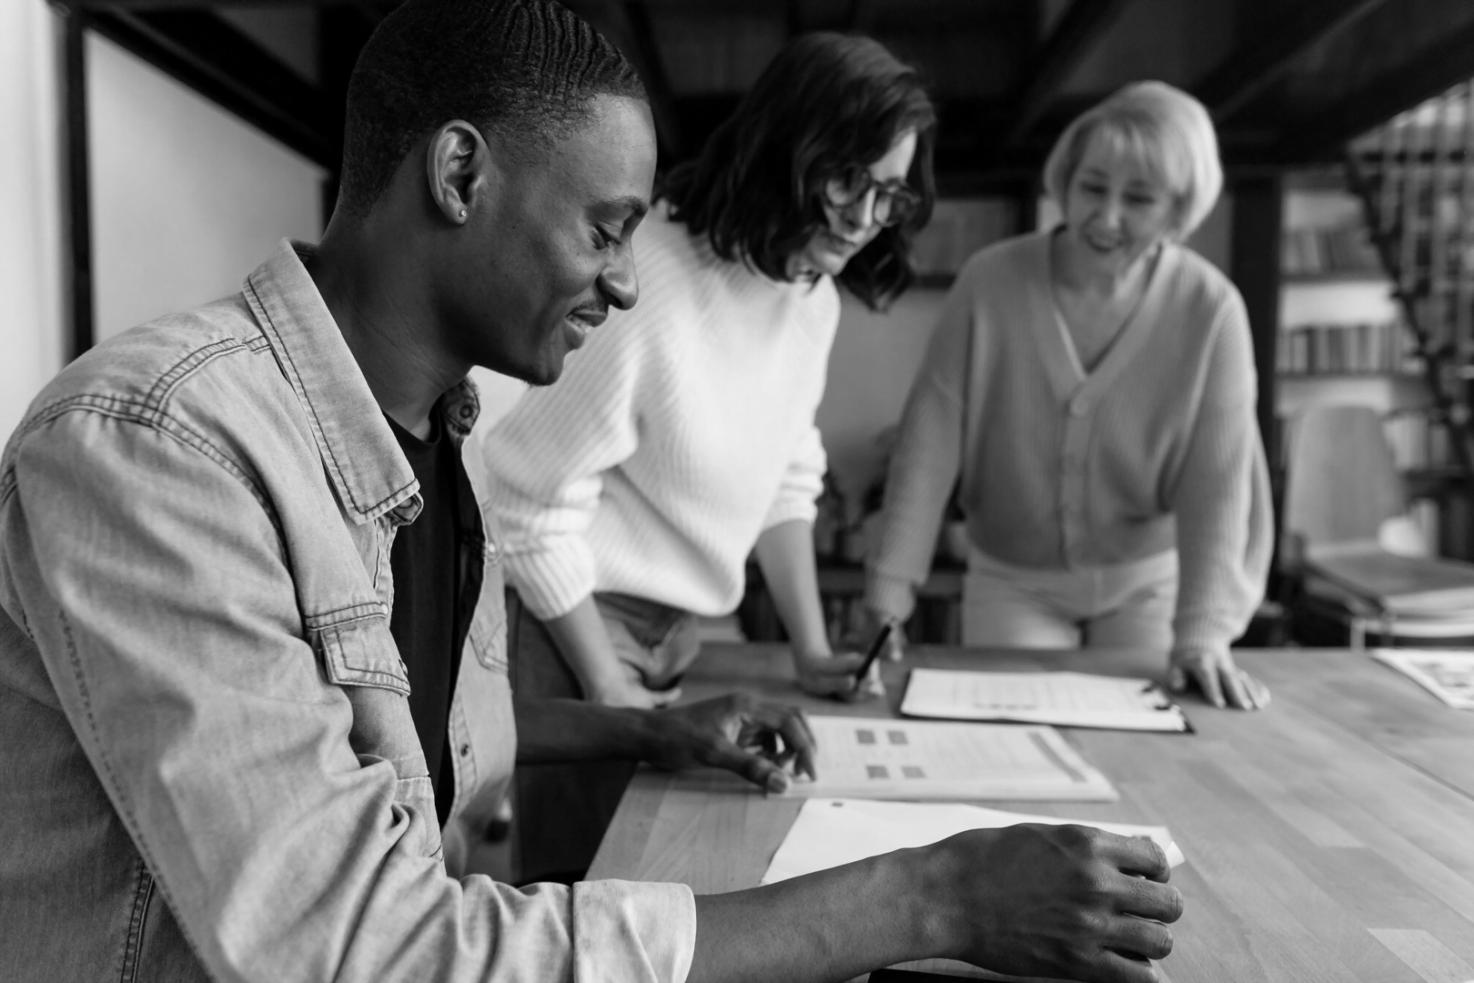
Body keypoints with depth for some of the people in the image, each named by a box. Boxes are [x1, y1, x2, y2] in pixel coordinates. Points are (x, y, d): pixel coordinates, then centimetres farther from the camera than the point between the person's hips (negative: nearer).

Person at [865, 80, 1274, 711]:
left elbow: (1218, 478, -16)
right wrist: (893, 579, -20)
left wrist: (1202, 632, -23)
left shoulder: (1211, 311, -15)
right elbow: (933, 434, -15)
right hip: (1010, 581, 0)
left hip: (1148, 582, 0)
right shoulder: (990, 281, -15)